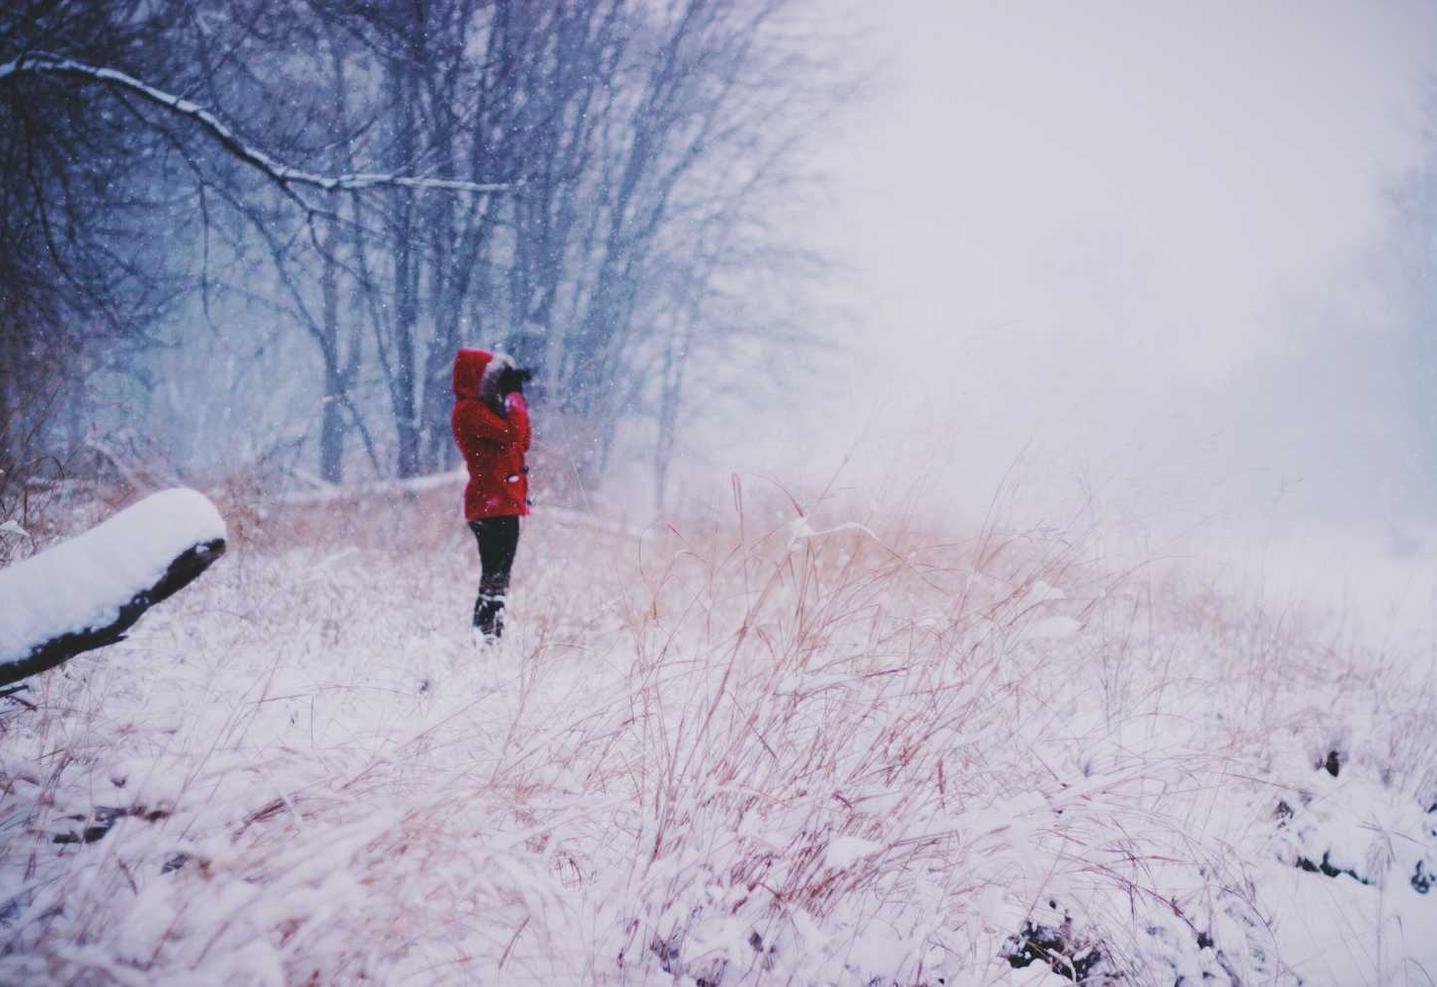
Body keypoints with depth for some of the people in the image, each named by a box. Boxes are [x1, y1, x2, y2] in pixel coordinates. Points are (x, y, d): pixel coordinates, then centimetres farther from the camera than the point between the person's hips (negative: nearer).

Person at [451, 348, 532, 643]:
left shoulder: (485, 407, 21)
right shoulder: (470, 409, -10)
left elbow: (522, 442, 17)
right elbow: (511, 435, -21)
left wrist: (517, 397, 11)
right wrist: (515, 397, -10)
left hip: (503, 502, 10)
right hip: (493, 503, -10)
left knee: (497, 574, 12)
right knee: (496, 575, -13)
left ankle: (487, 634, 15)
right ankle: (485, 634, -14)